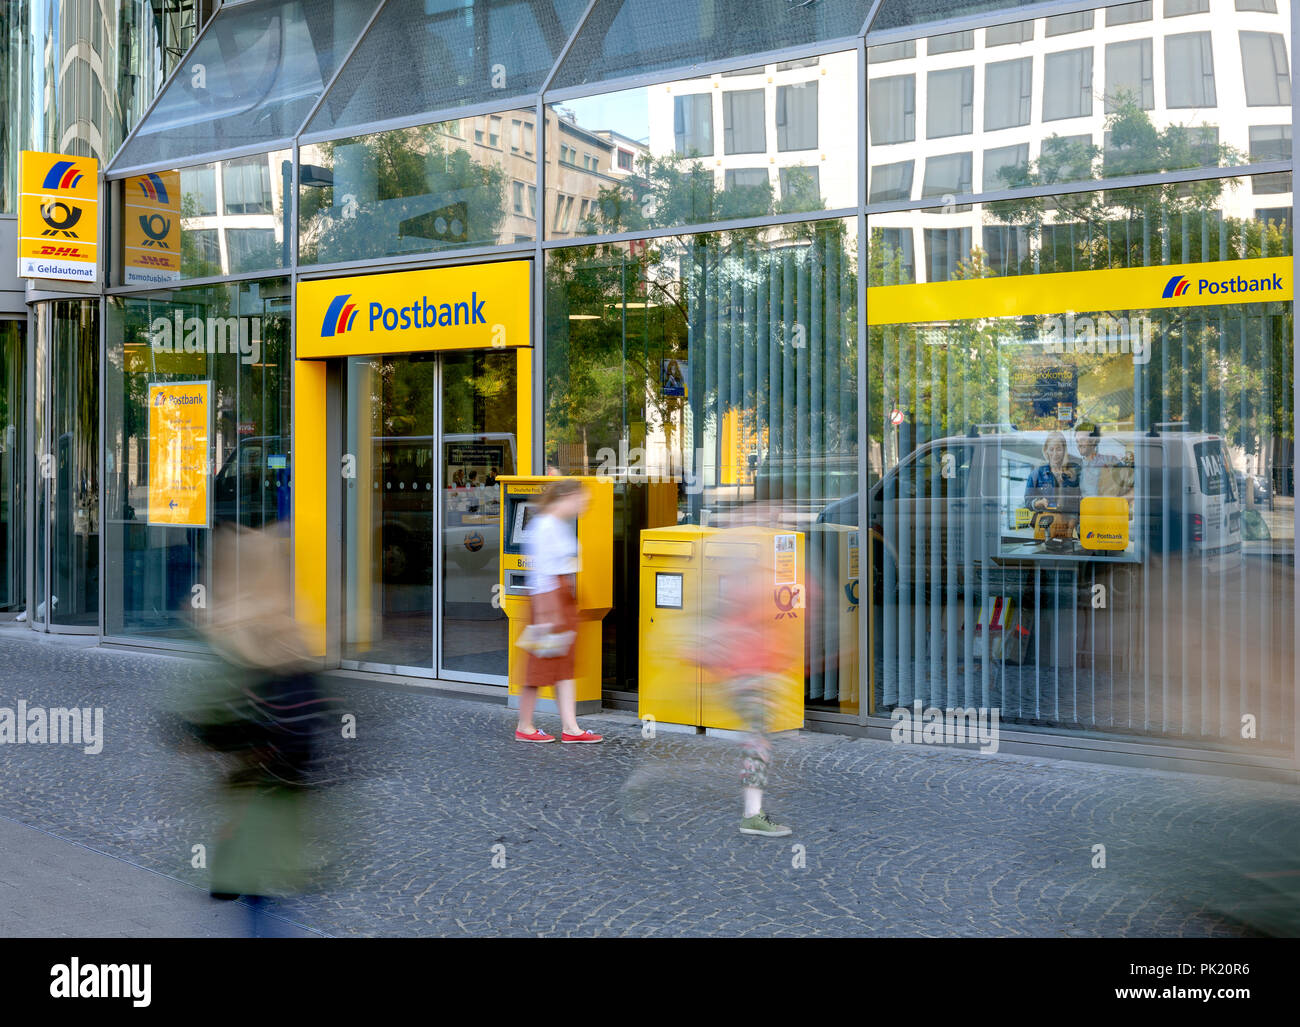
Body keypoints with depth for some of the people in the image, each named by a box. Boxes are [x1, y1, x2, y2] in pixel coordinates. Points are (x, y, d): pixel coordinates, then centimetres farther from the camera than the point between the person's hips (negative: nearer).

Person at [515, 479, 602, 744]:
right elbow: (540, 573, -19)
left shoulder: (564, 525, 13)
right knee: (541, 664, 0)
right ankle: (524, 727, 12)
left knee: (566, 665, 8)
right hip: (549, 597, -10)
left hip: (566, 596, 10)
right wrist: (544, 616, -21)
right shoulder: (544, 527, -17)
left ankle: (570, 727, 11)